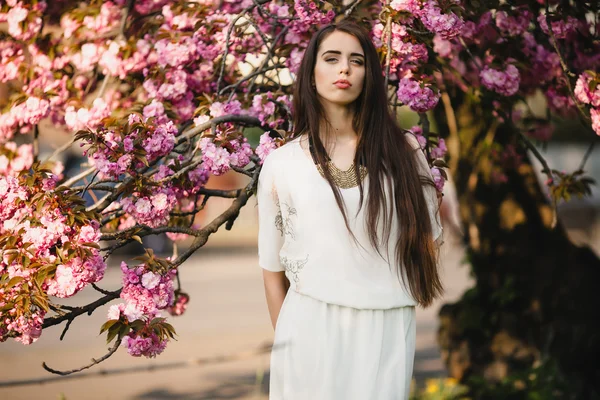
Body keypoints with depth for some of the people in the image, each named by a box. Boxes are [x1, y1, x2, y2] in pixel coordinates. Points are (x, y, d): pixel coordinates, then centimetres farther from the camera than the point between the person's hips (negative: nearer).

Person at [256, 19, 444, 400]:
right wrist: (285, 338, 7)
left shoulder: (403, 152, 5)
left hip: (387, 329, 1)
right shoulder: (280, 164, 4)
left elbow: (427, 239, 13)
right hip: (310, 327, -1)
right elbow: (273, 268, 8)